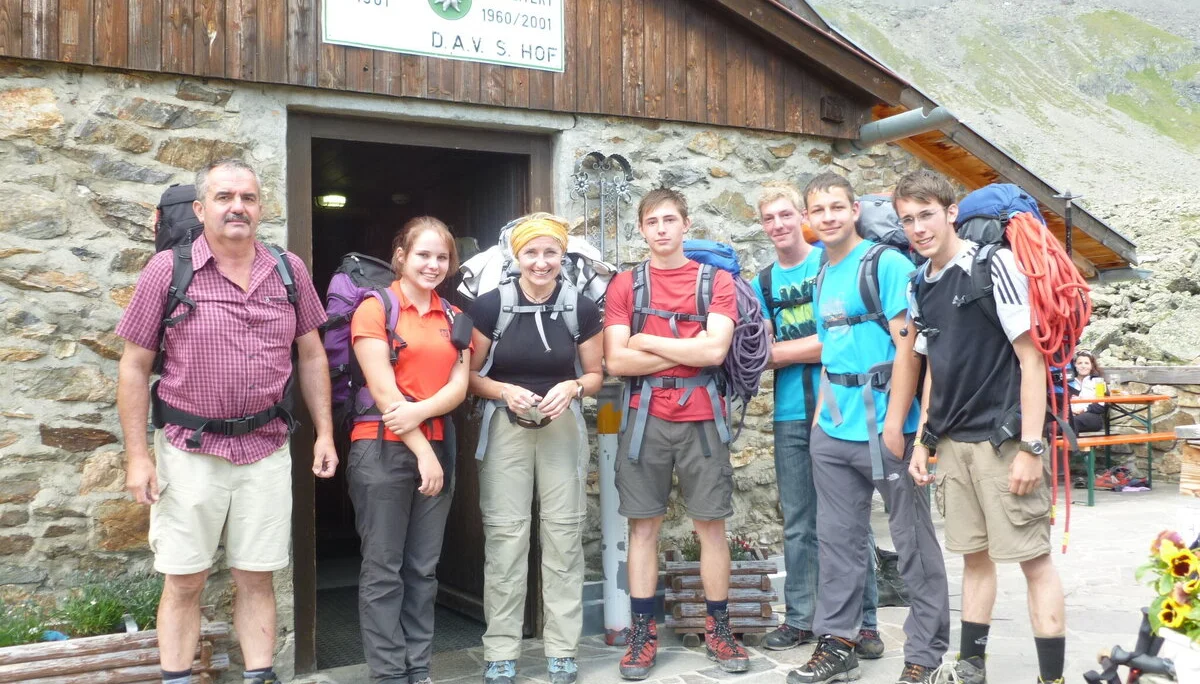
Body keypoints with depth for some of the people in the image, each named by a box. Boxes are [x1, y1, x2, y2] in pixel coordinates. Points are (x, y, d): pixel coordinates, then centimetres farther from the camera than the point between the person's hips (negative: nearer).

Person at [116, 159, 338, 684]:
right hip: (190, 449, -2)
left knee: (256, 578, 10)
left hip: (267, 449, 2)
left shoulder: (289, 271, 4)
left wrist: (324, 433, 6)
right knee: (184, 581, 6)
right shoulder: (166, 270, -5)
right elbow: (134, 366, -2)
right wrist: (137, 455, -6)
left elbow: (311, 356, 11)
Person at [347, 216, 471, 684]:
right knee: (384, 570, 1)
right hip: (383, 450, -5)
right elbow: (383, 391, -10)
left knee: (423, 569, 10)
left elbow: (459, 386, 3)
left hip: (437, 448, 5)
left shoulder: (453, 318, 13)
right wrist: (422, 452, -12)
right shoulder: (375, 308, -3)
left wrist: (418, 412, -16)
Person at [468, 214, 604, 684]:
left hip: (563, 428, 2)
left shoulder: (581, 308, 0)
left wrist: (572, 387, -12)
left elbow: (596, 374, 8)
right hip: (506, 427, -1)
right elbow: (469, 375, 1)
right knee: (504, 535, -1)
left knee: (564, 533, 5)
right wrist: (504, 391, -17)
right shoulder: (490, 305, -5)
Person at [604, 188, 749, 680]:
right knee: (644, 525, 5)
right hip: (645, 418, 0)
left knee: (711, 524, 6)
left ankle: (718, 629, 18)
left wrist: (647, 340, -7)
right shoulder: (625, 285, 5)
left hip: (701, 419, 0)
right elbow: (616, 361, -6)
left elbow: (715, 350, -11)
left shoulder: (716, 281, 4)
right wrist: (688, 352, -9)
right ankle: (642, 633, 13)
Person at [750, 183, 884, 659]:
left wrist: (783, 350, -8)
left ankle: (865, 621, 10)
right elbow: (761, 354, 4)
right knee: (798, 525, 9)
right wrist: (821, 344, -9)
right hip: (790, 415, 4)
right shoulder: (762, 284, 13)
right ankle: (799, 619, 19)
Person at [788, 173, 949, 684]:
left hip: (883, 429, -7)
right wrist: (821, 414, 13)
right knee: (837, 540, 12)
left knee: (914, 544, 3)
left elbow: (908, 347, -13)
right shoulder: (822, 279, 14)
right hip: (832, 433, 7)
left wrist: (895, 424, -17)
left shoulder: (886, 264, -7)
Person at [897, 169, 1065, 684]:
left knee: (1033, 558, -1)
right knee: (974, 555, 14)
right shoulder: (920, 285, 10)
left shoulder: (992, 264, -9)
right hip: (953, 442, 6)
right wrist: (923, 440, 13)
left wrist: (1030, 447, -16)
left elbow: (1032, 357, -12)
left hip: (1004, 437, -6)